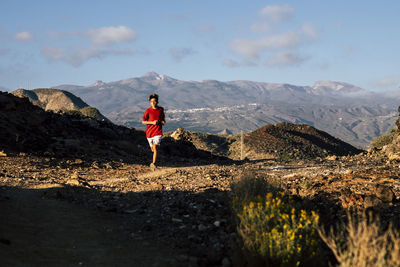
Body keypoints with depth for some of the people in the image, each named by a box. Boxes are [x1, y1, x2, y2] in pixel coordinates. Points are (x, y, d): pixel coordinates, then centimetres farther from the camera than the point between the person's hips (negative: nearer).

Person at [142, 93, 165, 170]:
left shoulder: (161, 109, 4)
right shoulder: (148, 111, -6)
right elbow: (143, 121, -6)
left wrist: (163, 121, 1)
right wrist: (152, 122, -19)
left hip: (158, 132, 0)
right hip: (149, 132, 0)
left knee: (155, 147, -18)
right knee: (152, 148, 13)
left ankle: (153, 163, -23)